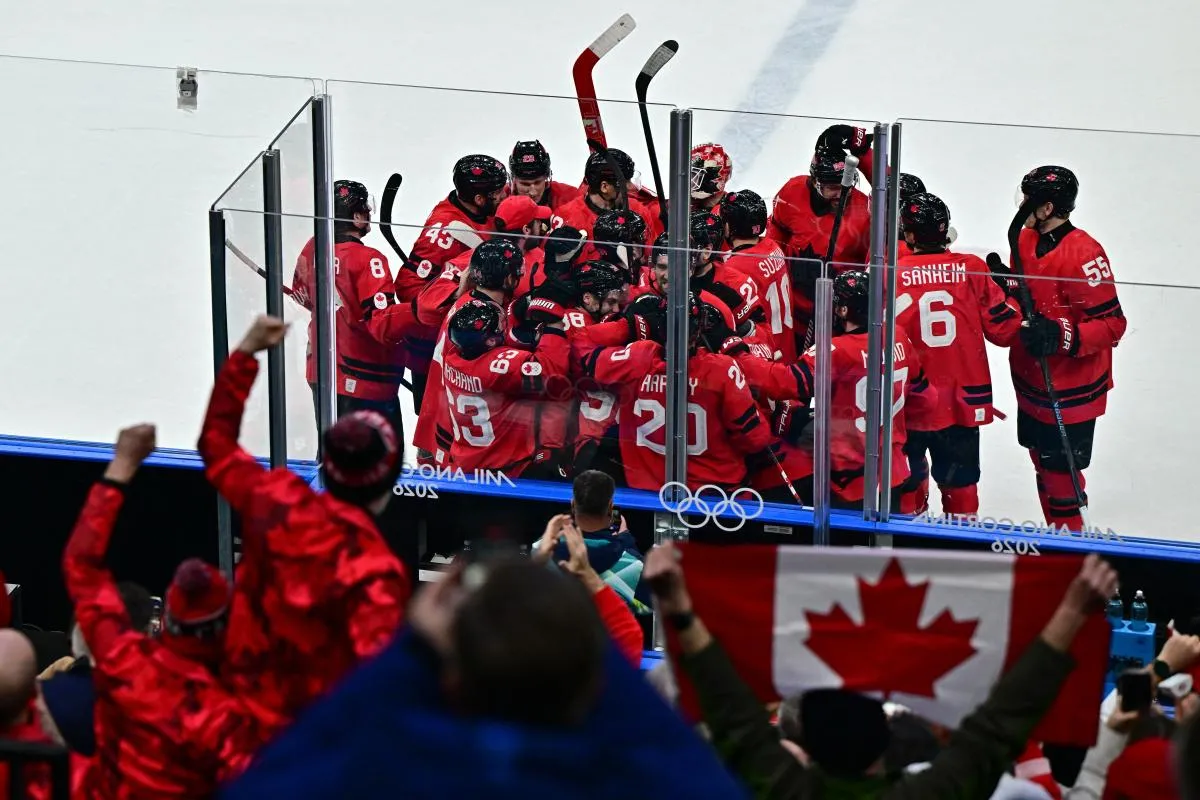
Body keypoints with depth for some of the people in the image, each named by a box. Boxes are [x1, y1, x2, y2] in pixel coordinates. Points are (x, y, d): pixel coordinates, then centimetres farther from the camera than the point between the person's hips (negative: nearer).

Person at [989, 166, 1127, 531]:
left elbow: (1112, 325, -25)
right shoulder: (1026, 239, 1)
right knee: (1042, 460, 22)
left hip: (1070, 390, -9)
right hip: (1032, 381, 9)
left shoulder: (1083, 254, -26)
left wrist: (1062, 336, -37)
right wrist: (1004, 281, -4)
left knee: (1061, 473, -2)